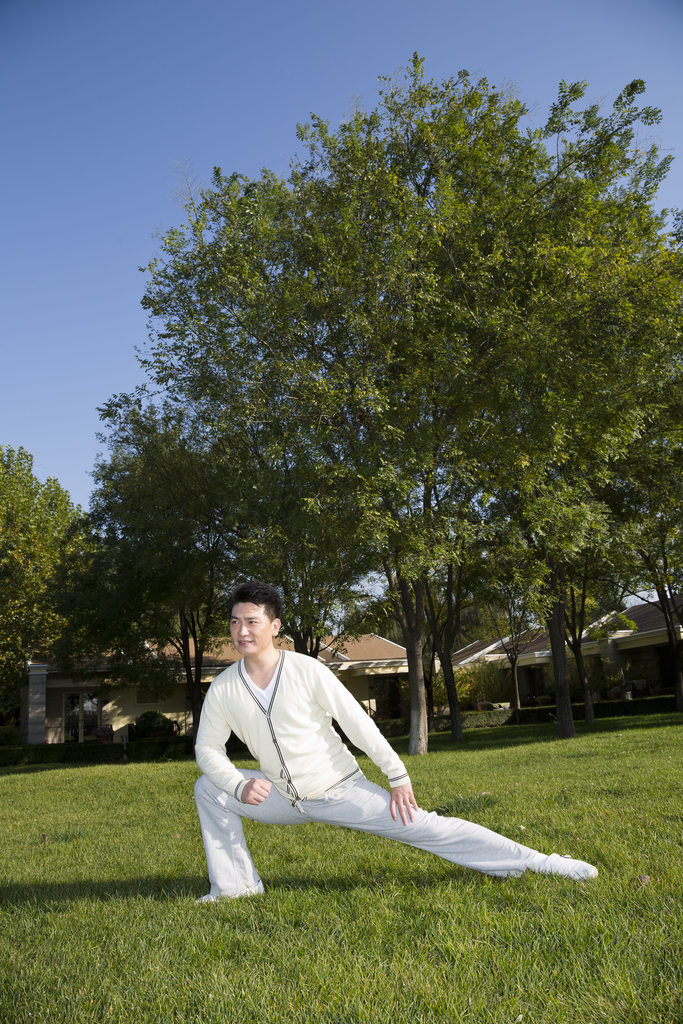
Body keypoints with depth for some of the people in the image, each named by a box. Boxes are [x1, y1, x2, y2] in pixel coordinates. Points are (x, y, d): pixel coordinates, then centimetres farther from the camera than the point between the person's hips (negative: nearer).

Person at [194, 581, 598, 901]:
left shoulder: (307, 670, -19)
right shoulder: (223, 689, -8)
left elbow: (358, 723, -14)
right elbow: (208, 747, 3)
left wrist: (398, 777, -12)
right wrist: (240, 786, -15)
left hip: (341, 790, -4)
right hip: (284, 799, 4)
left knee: (426, 827, -9)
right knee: (209, 788, -5)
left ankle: (538, 863, 0)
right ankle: (234, 885, 8)